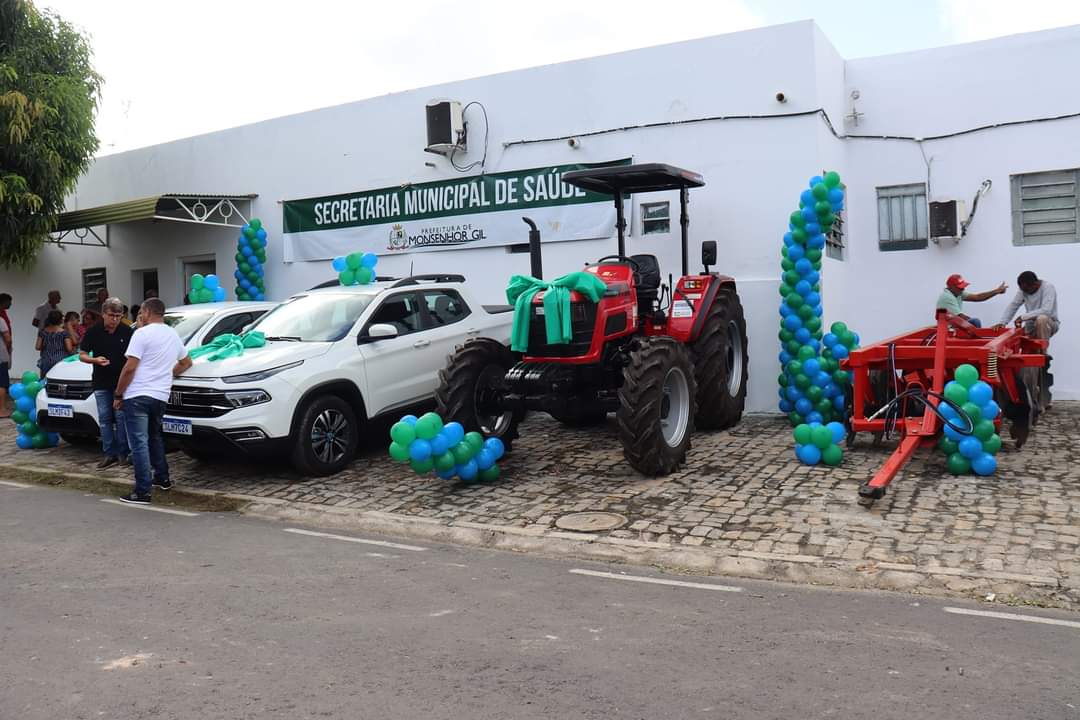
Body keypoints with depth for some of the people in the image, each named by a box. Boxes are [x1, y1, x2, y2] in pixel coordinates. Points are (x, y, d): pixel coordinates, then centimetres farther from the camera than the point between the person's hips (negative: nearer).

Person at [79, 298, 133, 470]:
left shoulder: (127, 332, -3)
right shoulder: (93, 332, -1)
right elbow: (82, 355, 4)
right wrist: (95, 360, -16)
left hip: (121, 382, -2)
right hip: (101, 383, 2)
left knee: (121, 417, -1)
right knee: (105, 419, 5)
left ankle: (122, 453, 7)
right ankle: (109, 454, 11)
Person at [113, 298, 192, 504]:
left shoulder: (142, 333, -9)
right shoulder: (173, 335, 15)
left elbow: (130, 368, -13)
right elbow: (187, 362, 30)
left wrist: (118, 395, -5)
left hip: (137, 396, -7)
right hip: (161, 396, 7)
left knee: (139, 443, -6)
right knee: (155, 437, 24)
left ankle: (143, 492, -7)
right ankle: (162, 478, 30)